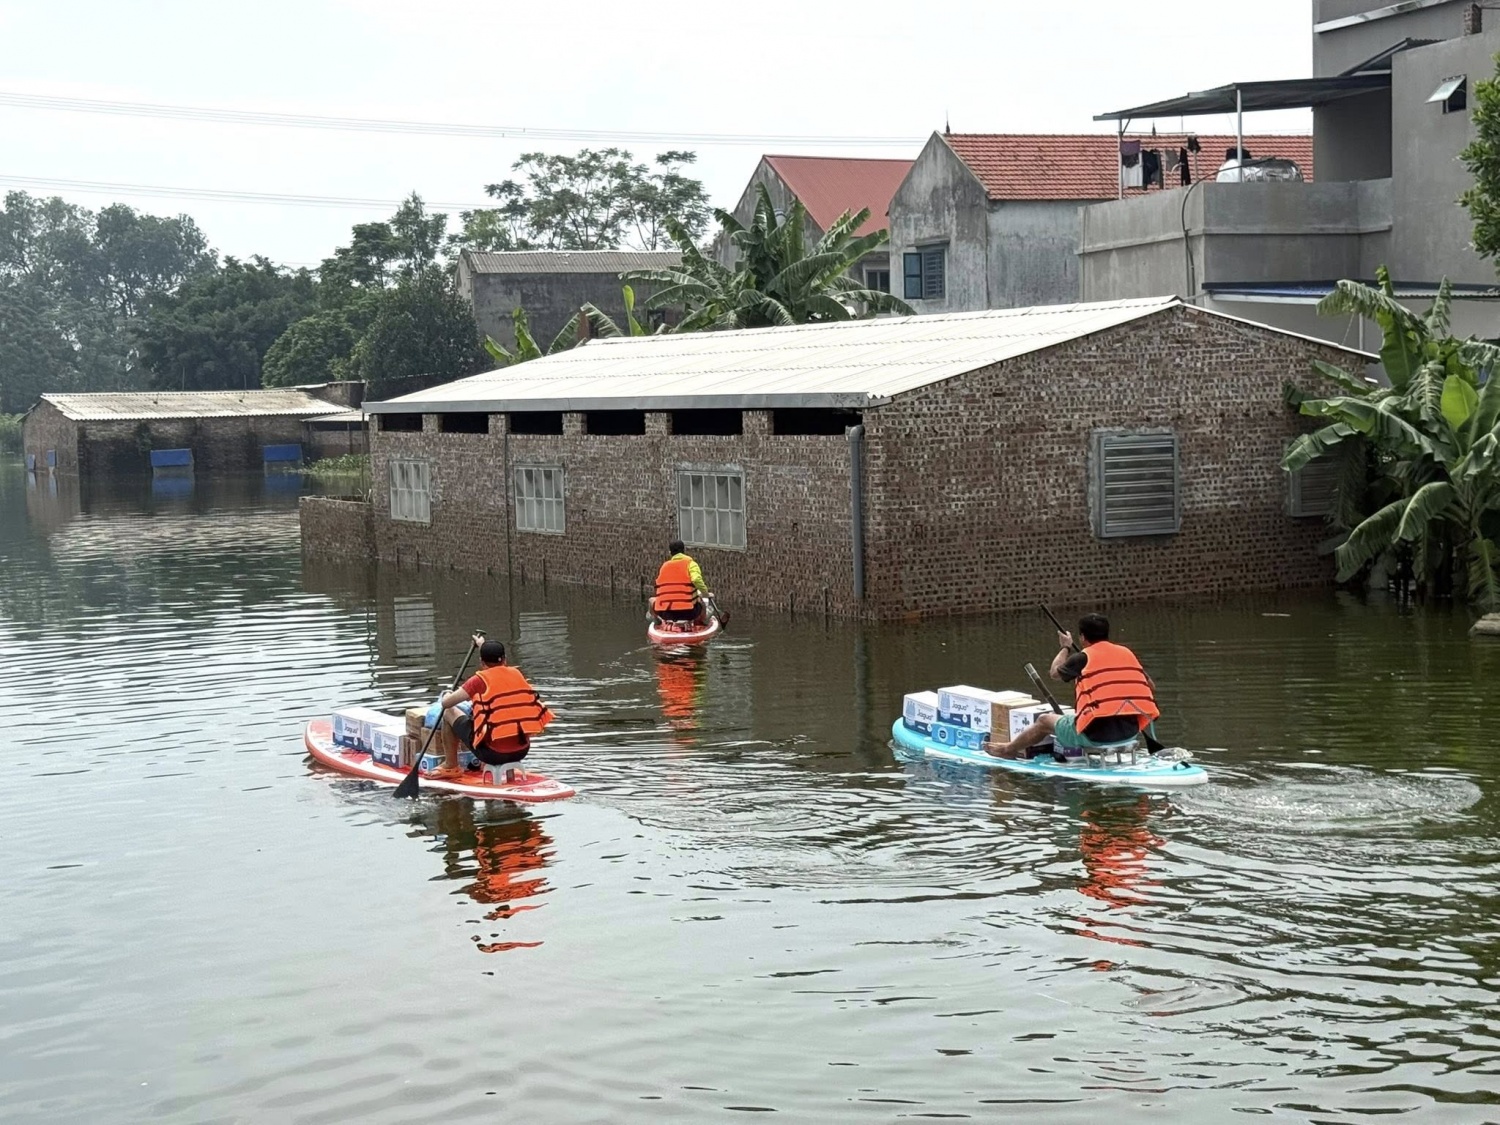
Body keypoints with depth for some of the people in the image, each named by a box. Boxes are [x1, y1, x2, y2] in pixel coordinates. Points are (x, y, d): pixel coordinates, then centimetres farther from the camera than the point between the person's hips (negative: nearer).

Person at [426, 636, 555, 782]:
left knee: (449, 712, 16)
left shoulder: (480, 680, -10)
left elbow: (446, 703, -2)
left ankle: (451, 766, 27)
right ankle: (510, 768, 32)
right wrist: (484, 646, 46)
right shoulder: (517, 674, 5)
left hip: (493, 752, -5)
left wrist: (446, 696, 21)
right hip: (522, 750, 5)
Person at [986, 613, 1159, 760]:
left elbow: (1055, 672, 15)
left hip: (1096, 733, -5)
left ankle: (1009, 749, 40)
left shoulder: (1083, 658, -3)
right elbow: (1150, 688, 15)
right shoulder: (1127, 653, 9)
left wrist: (1065, 648, 31)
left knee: (1045, 721, 20)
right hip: (1130, 731, 5)